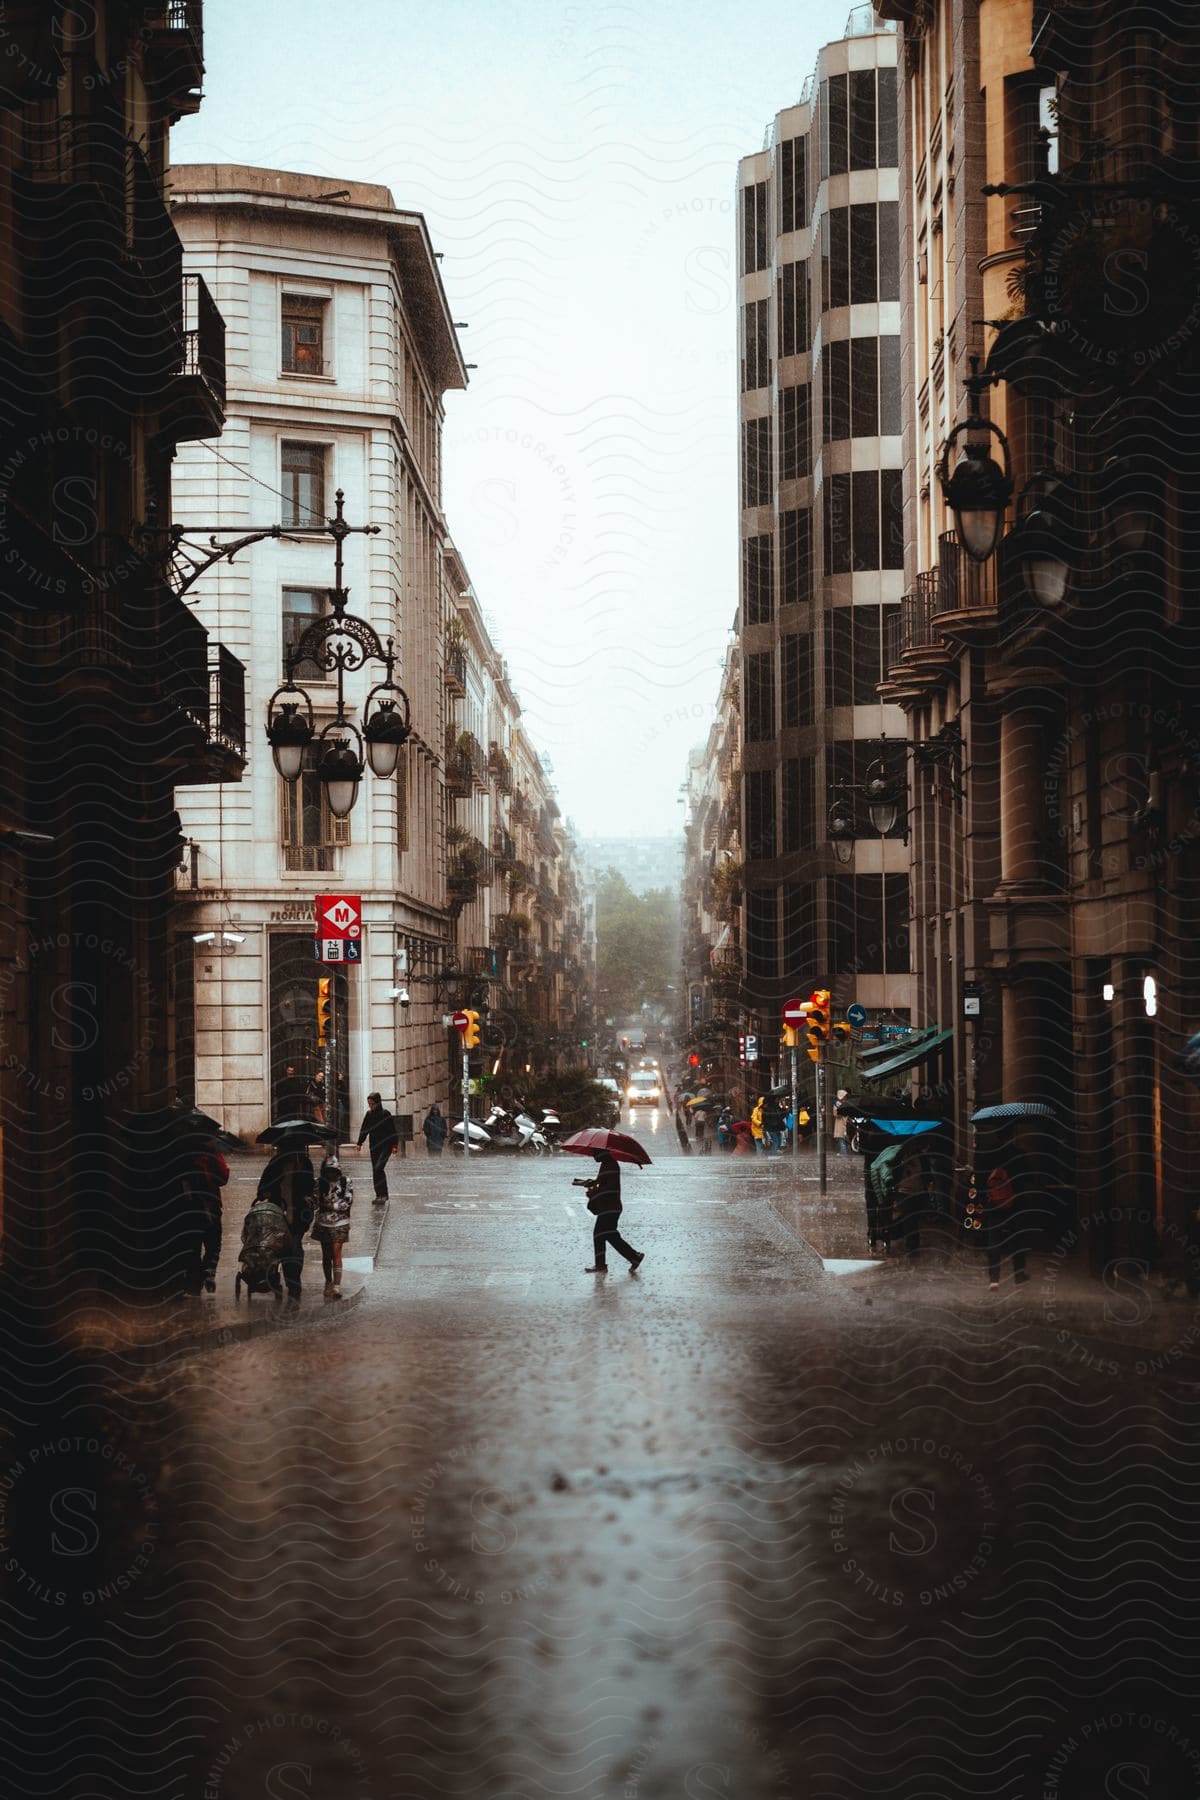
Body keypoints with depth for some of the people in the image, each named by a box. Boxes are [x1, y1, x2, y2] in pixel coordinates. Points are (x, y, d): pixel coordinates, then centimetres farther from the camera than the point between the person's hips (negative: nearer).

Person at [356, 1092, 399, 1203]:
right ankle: (379, 1195, 12)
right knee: (375, 1171, 6)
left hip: (385, 1146, -6)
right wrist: (359, 1143, 5)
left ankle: (383, 1194, -18)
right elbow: (364, 1130, 13)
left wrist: (394, 1145, -11)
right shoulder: (368, 1114, 6)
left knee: (378, 1168, -19)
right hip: (374, 1147, 6)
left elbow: (393, 1131, -7)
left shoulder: (385, 1114, -8)